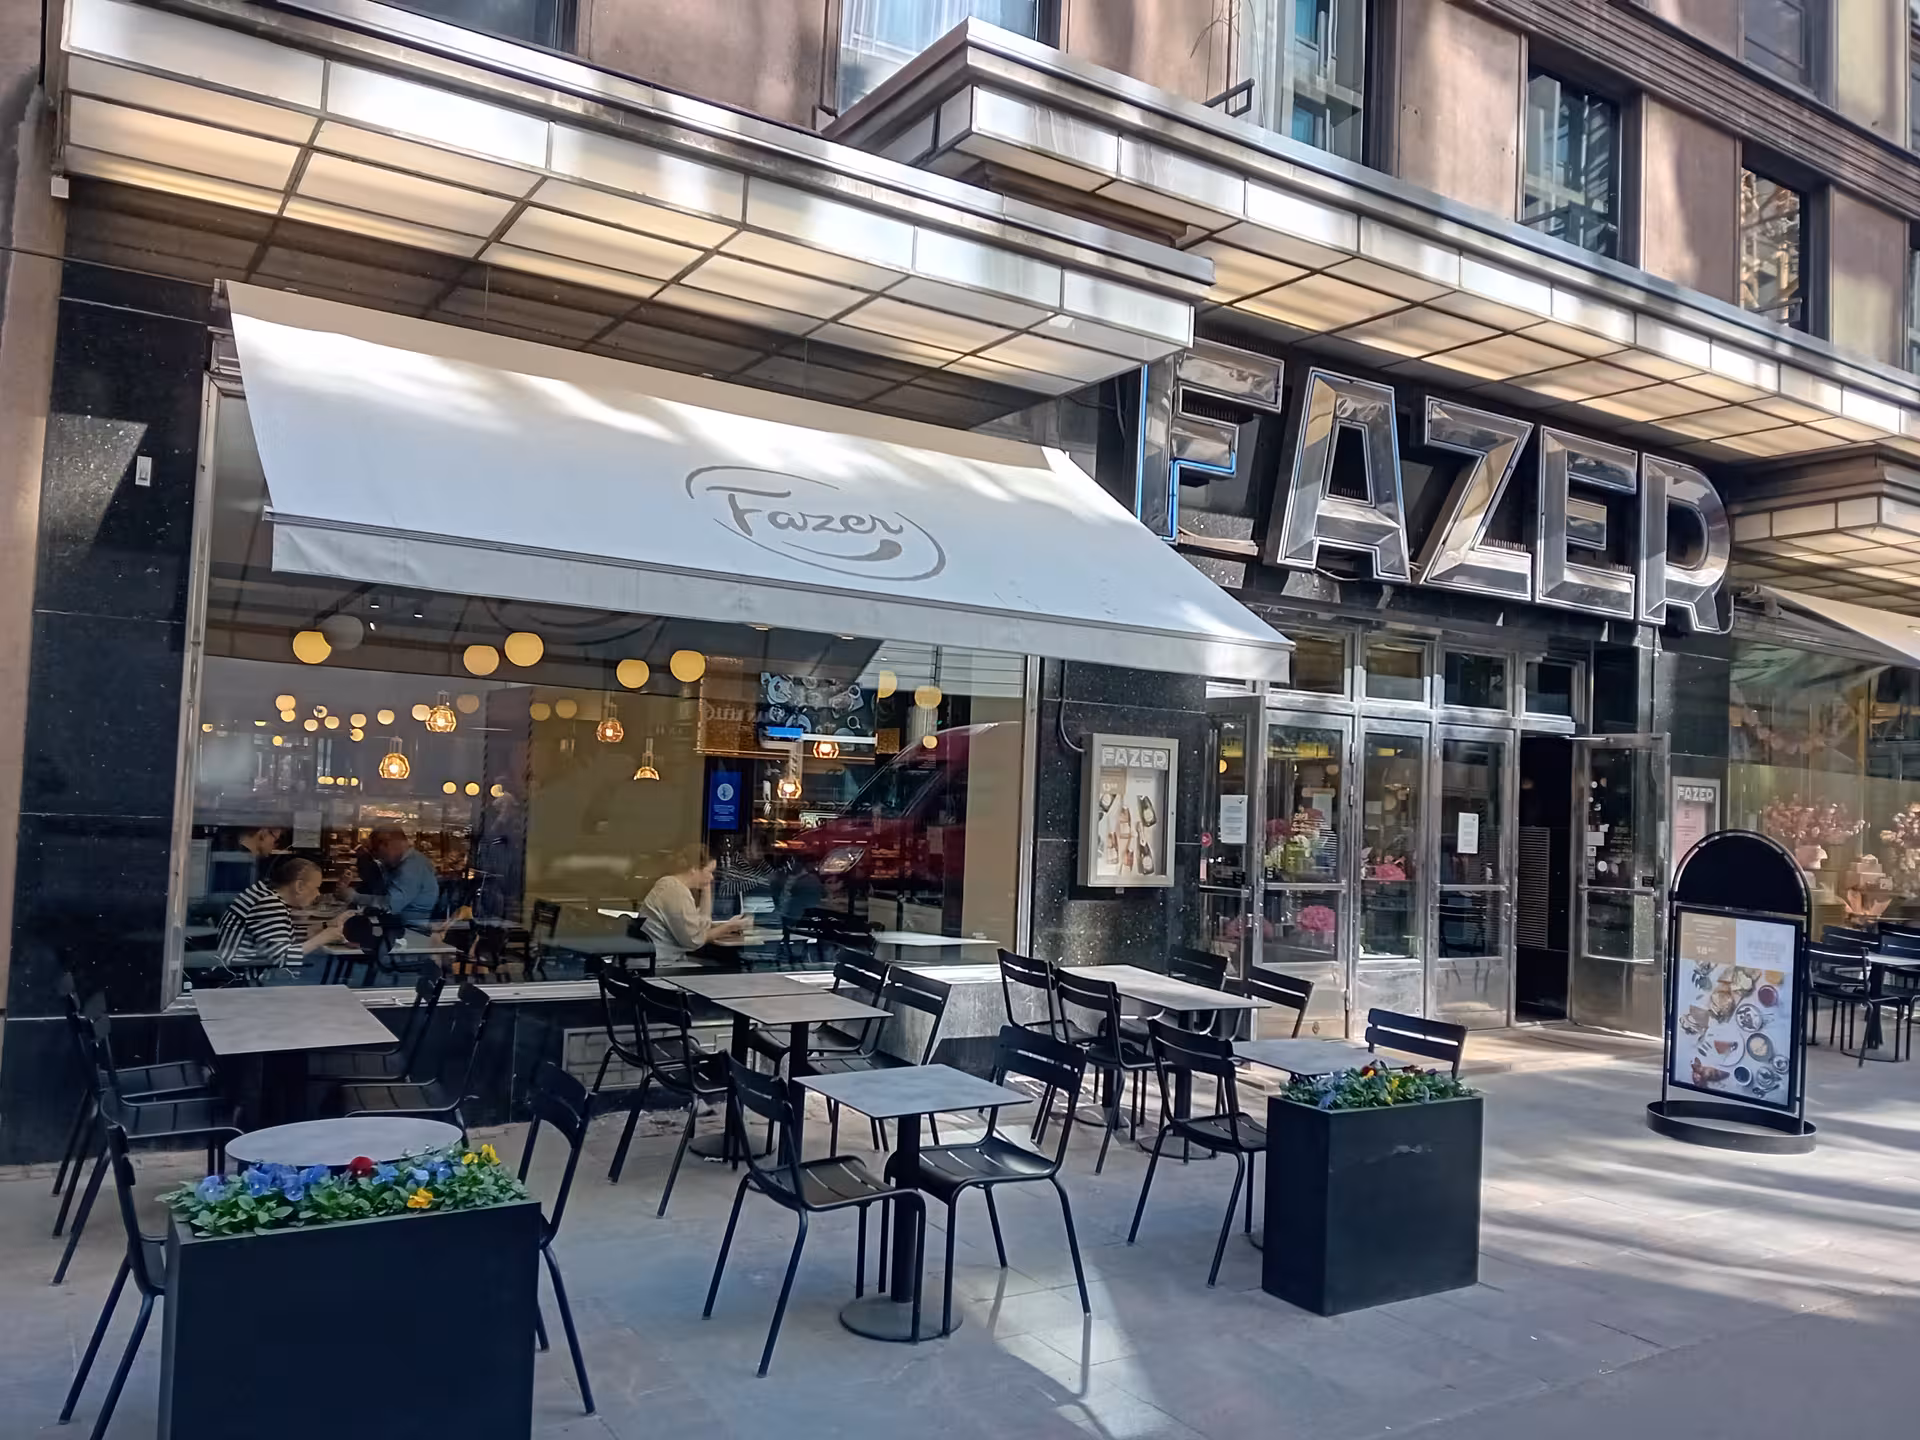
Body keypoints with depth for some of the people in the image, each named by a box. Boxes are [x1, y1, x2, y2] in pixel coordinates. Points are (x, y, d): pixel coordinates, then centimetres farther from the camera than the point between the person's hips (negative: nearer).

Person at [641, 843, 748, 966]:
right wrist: (728, 927, -10)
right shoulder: (676, 890, -18)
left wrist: (706, 888, 8)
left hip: (667, 960, 9)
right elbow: (694, 939, -17)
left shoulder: (674, 885, 12)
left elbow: (702, 924, 9)